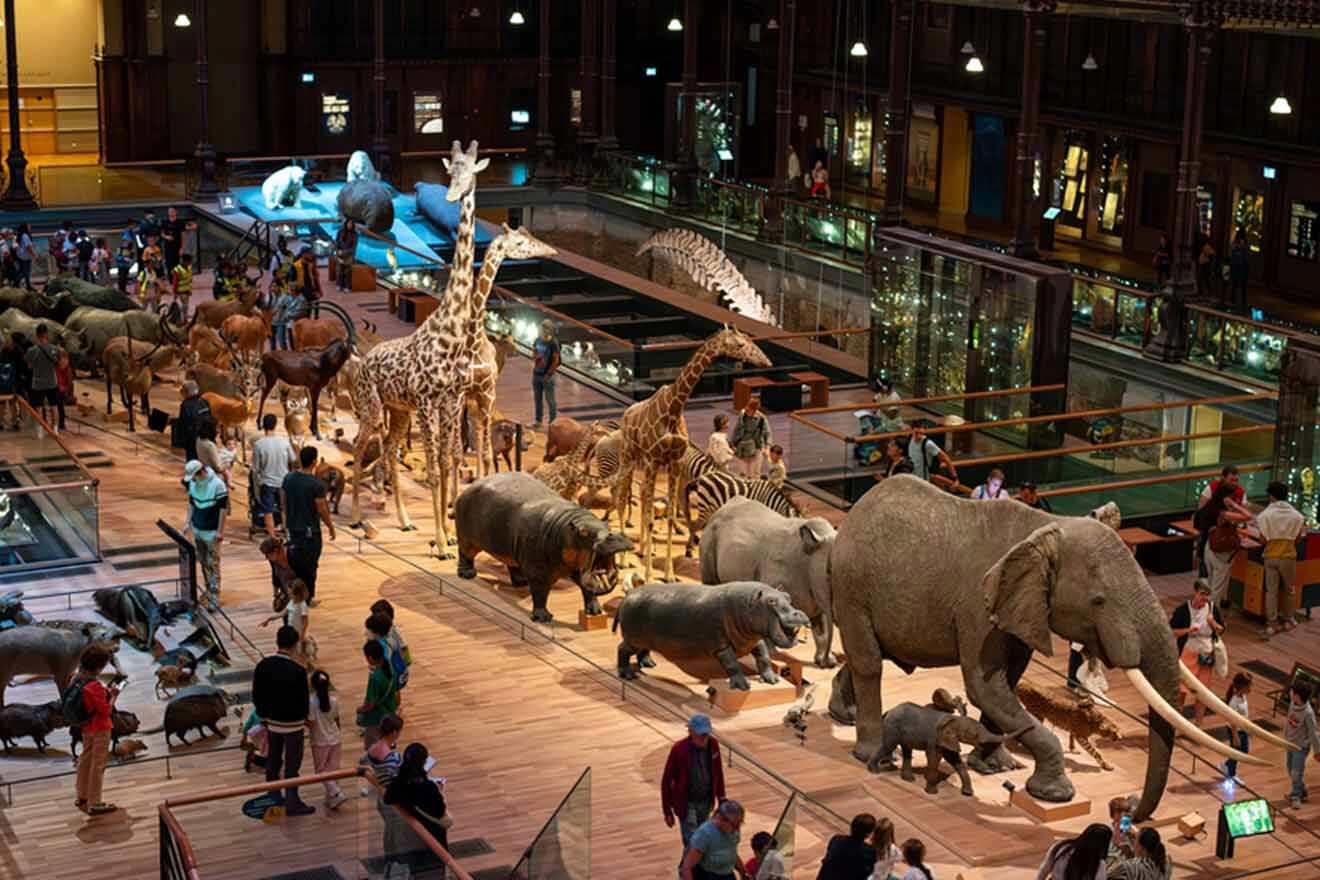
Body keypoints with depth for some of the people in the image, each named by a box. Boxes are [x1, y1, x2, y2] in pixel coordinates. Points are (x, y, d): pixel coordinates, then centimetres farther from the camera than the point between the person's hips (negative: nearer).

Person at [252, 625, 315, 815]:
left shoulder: (263, 665, -8)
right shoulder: (297, 670, -23)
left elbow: (257, 695, 1)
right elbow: (304, 699, -15)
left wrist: (264, 715, 15)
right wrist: (304, 717, 4)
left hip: (272, 721, 5)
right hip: (293, 723, -5)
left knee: (273, 761, 19)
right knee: (292, 764, 6)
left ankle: (274, 798, 30)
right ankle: (292, 803, 13)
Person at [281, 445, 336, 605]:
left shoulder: (288, 478, -3)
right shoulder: (316, 484, -21)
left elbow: (283, 503, 6)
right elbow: (322, 509, -16)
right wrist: (331, 527, -1)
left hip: (292, 528, 5)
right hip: (310, 531, -5)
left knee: (294, 563, 17)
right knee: (309, 566, 7)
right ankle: (308, 598, 14)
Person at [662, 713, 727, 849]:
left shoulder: (713, 744, -9)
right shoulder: (679, 750, -22)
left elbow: (718, 772, 7)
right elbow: (666, 781, -13)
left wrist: (722, 799, 8)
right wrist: (667, 811, -10)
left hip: (706, 802, 5)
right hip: (686, 803, -5)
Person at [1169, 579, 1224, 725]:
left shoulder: (1212, 608, -2)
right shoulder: (1183, 610, -13)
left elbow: (1221, 630, 6)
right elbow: (1171, 632, -10)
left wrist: (1213, 623, -15)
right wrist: (1188, 630, -25)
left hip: (1207, 656, 4)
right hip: (1187, 654, -3)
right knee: (1182, 690, -3)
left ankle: (1198, 724, 22)